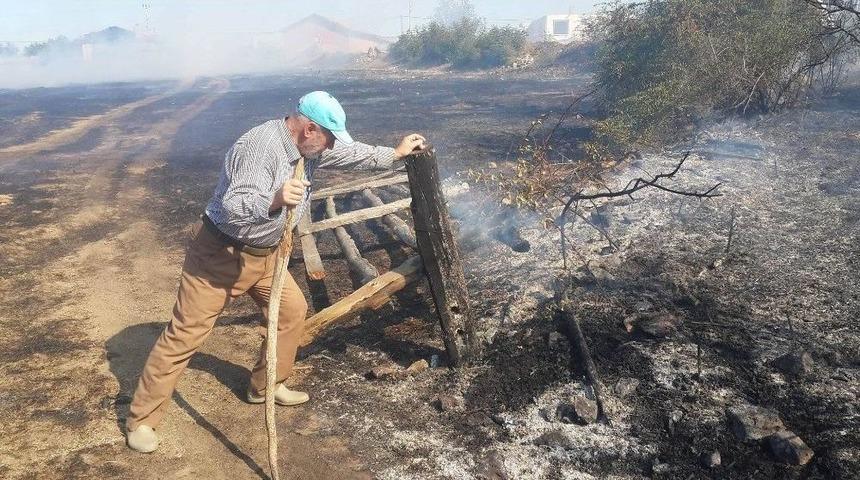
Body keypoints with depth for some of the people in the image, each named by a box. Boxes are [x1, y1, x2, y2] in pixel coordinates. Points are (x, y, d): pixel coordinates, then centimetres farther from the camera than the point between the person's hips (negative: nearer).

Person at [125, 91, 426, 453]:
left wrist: (394, 154, 21)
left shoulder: (309, 147, -1)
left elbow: (349, 153, 16)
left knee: (292, 311, 12)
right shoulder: (260, 147, -29)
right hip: (220, 253, -9)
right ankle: (141, 420, 9)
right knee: (184, 335, -3)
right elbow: (231, 209, -37)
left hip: (264, 254, 9)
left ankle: (266, 386, 30)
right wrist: (274, 200, -53)